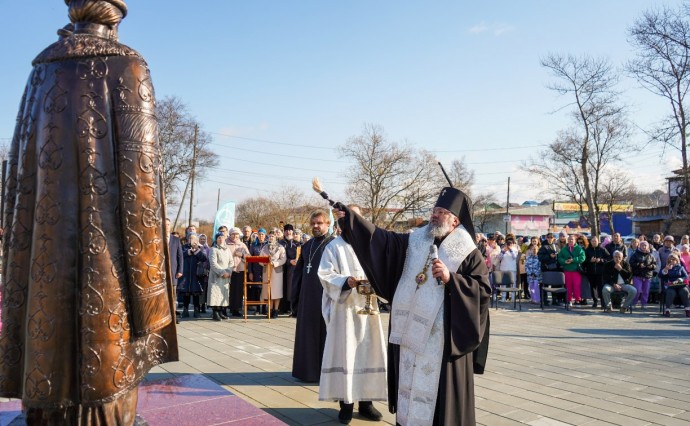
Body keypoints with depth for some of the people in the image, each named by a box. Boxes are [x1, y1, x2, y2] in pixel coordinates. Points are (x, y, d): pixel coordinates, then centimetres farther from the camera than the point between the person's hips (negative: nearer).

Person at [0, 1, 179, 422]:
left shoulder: (44, 69, 15)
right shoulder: (128, 66, 1)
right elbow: (139, 170, -10)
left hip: (48, 242, 5)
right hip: (106, 248, -4)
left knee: (49, 363, 9)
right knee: (107, 369, 0)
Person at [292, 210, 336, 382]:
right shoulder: (307, 246, 13)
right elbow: (298, 271, 17)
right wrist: (297, 294, 11)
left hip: (325, 296, -6)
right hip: (307, 296, 6)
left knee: (324, 333, 2)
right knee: (307, 334, 11)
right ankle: (308, 369, 22)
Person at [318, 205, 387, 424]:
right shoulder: (333, 247, 1)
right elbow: (325, 275, -8)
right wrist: (346, 281, -24)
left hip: (367, 307, 4)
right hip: (343, 308, -4)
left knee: (368, 352, 6)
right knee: (344, 353, -2)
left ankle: (366, 401, 17)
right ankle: (345, 403, 6)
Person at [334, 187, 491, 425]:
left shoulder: (468, 253, -4)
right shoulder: (414, 241, 9)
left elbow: (483, 290, -10)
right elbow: (381, 239, 5)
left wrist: (450, 278, -21)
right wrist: (348, 217, -2)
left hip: (443, 338, -5)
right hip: (411, 332, 5)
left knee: (440, 393, 3)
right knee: (411, 383, 14)